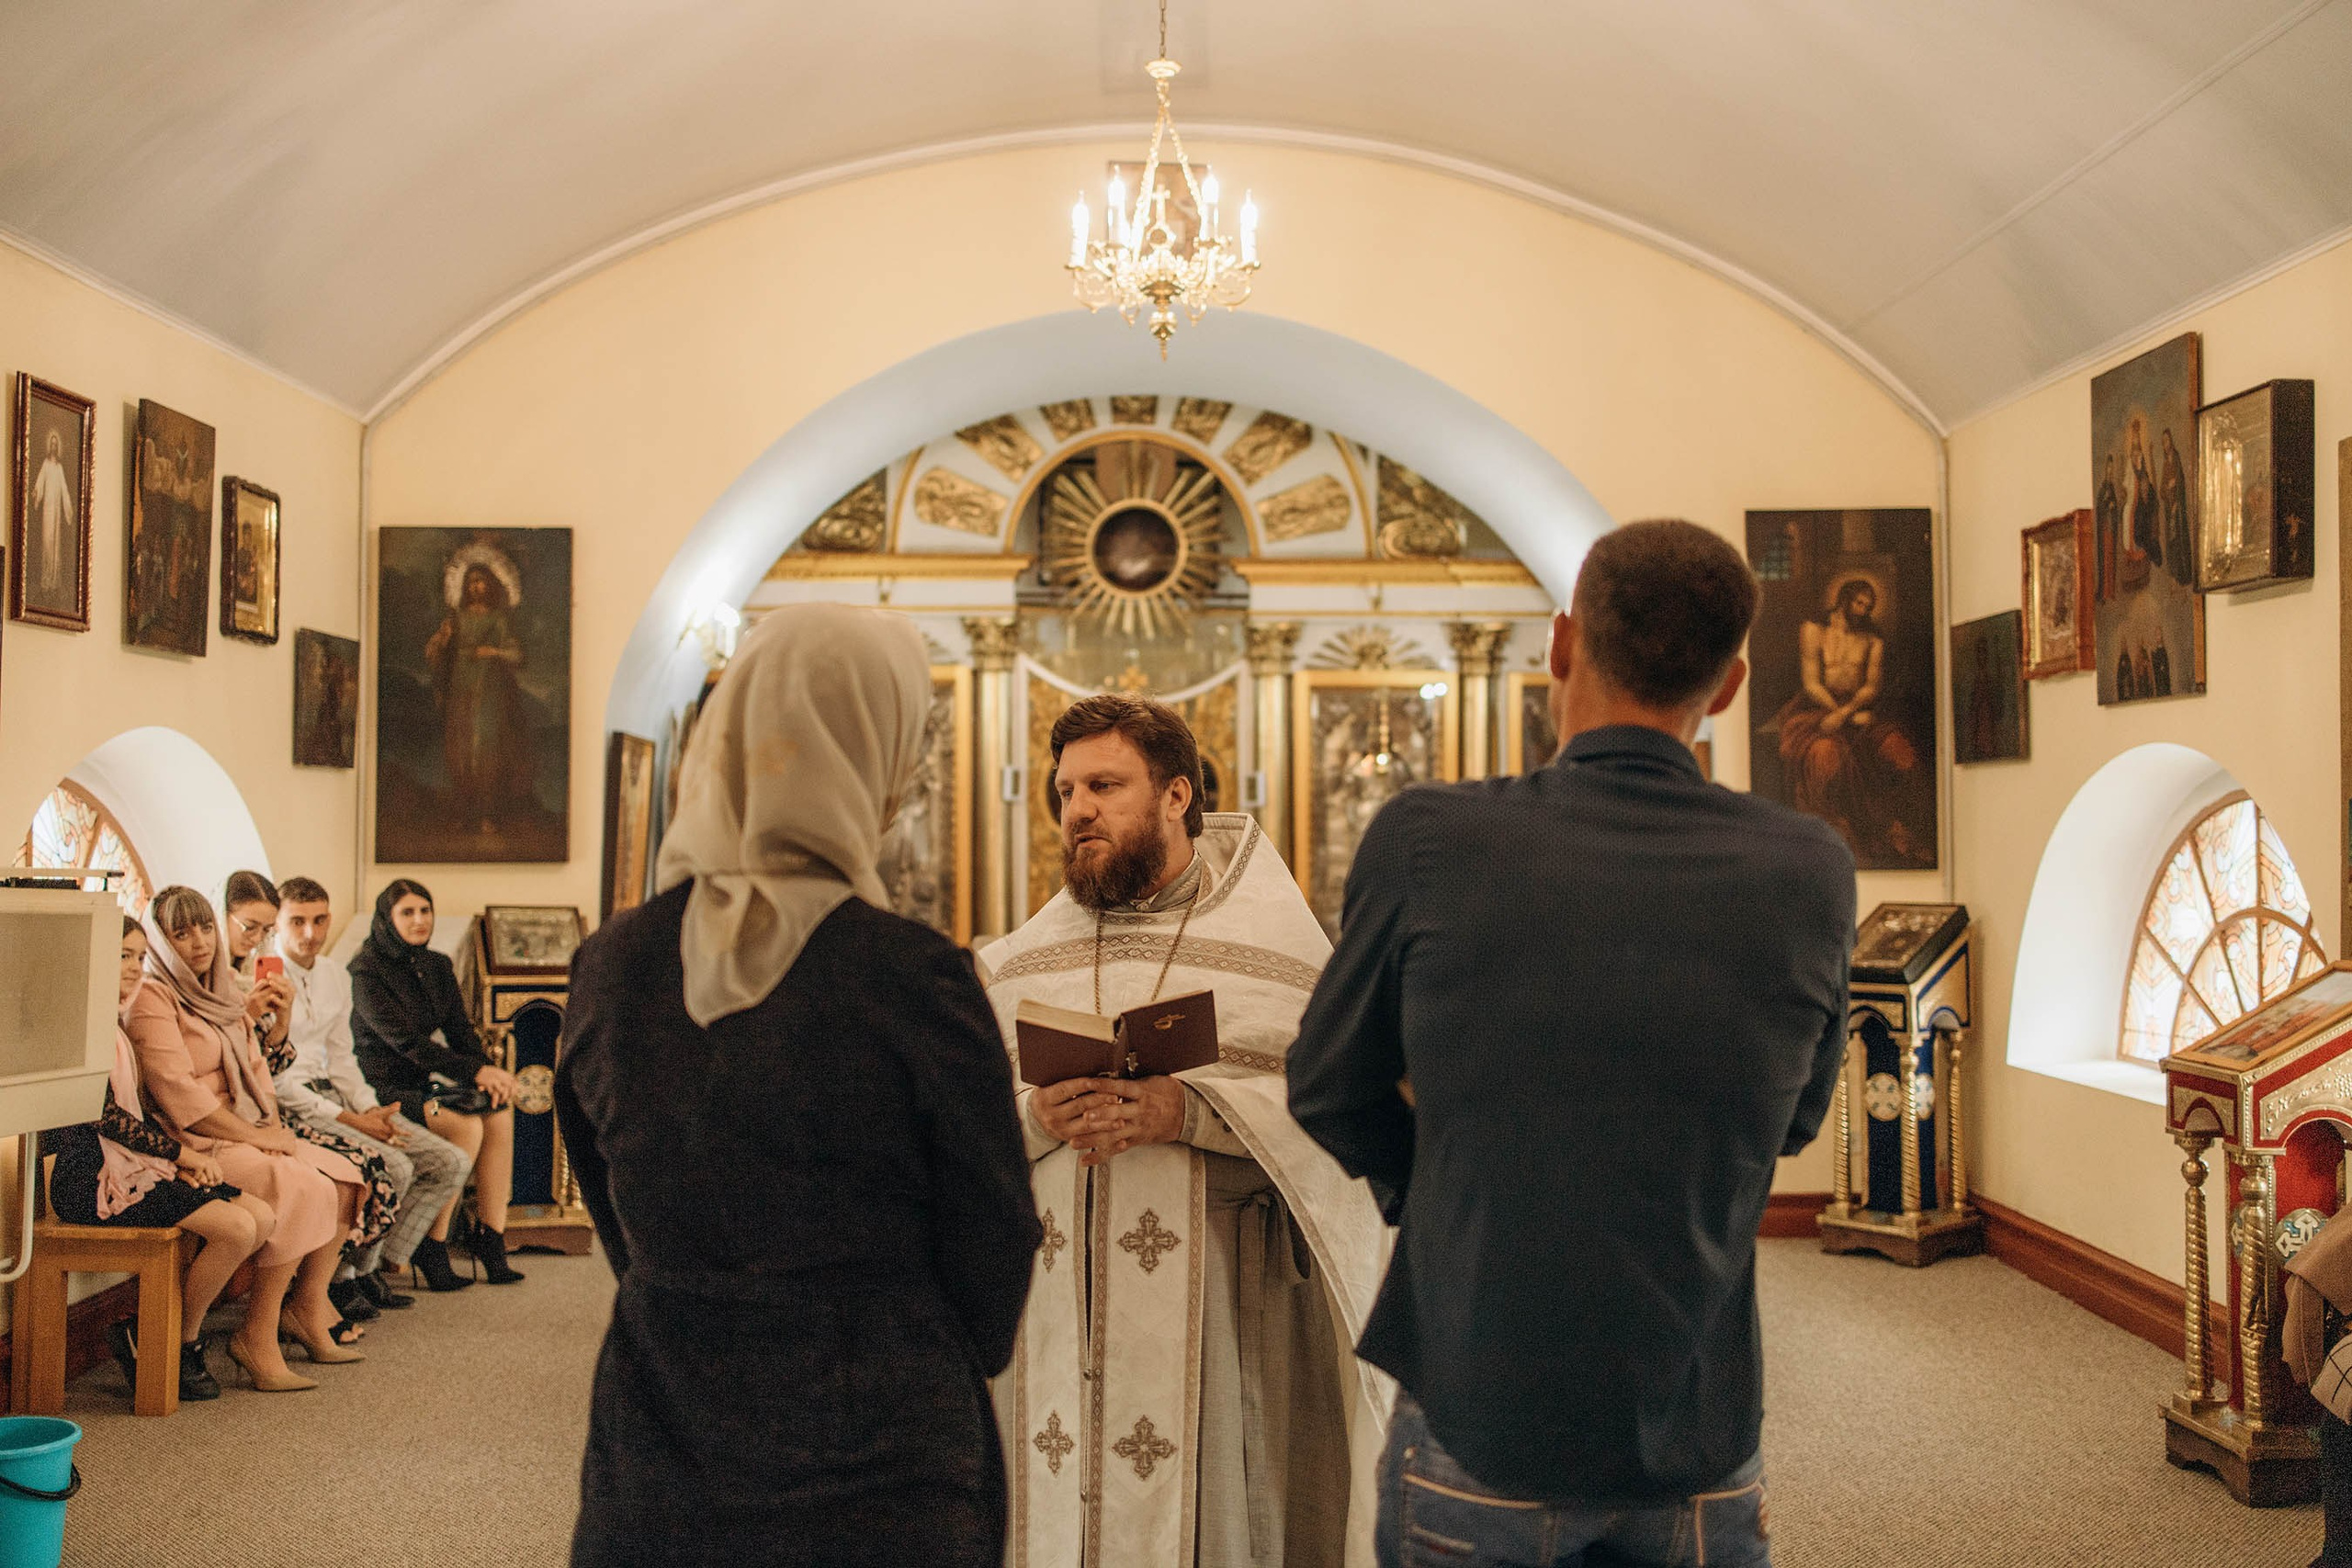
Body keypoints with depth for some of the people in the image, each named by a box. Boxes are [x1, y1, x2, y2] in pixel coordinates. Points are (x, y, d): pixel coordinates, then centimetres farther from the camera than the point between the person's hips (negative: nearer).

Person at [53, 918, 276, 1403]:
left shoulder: (112, 1025, 20)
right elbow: (106, 1116, -16)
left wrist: (186, 1145, 2)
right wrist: (182, 1153, -10)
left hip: (133, 1163, 10)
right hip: (92, 1177, -10)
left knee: (262, 1217, -6)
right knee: (235, 1228, -23)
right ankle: (185, 1345, -2)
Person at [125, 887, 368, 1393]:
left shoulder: (224, 986, 17)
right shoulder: (151, 999, -10)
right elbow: (178, 1092, -18)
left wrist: (272, 1127, 1)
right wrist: (252, 1136, -17)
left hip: (247, 1134, 9)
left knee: (344, 1182, -8)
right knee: (302, 1189, -27)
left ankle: (307, 1312, 4)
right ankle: (257, 1338, -19)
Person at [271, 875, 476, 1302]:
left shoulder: (336, 975, 13)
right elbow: (272, 1078, -16)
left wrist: (370, 1109, 0)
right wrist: (351, 1121, -17)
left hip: (331, 1093, 8)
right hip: (288, 1106, -8)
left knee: (451, 1163, -3)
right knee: (395, 1167, -27)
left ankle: (385, 1261, 1)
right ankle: (356, 1274, -6)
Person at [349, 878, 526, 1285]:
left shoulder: (438, 967, 12)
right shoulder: (367, 972, -10)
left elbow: (461, 1031, 7)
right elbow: (406, 1040, -20)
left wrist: (489, 1072, -15)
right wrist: (474, 1071, -27)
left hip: (424, 1083, 7)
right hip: (383, 1089, -7)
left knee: (499, 1111, -18)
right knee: (467, 1126, -27)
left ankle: (491, 1235, -14)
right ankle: (431, 1247, -17)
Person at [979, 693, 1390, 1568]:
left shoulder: (1277, 941, 1)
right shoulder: (1018, 966, 12)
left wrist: (1191, 1113, -21)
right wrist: (1033, 1120, -14)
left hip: (1222, 1310, -3)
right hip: (1052, 1302, 3)